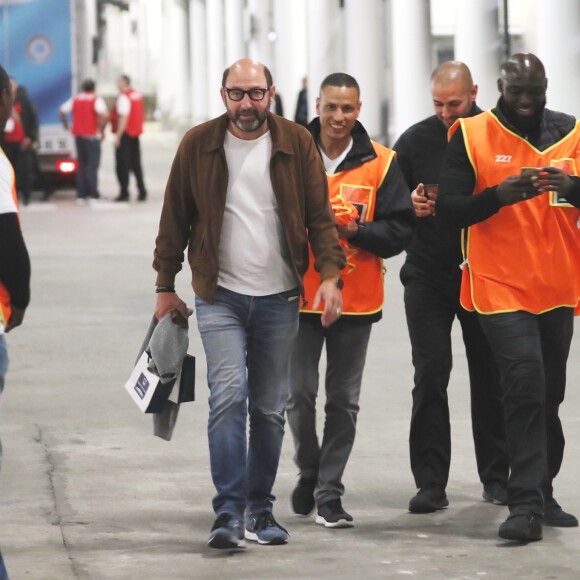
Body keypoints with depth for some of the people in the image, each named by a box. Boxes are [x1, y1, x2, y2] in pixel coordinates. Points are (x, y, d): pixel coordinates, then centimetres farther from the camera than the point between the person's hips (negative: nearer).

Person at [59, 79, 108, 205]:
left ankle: (81, 195, 11)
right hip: (92, 136, -4)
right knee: (92, 166, -1)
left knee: (81, 166, 12)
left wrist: (66, 125, 15)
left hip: (78, 136, 4)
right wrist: (101, 129, -12)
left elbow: (62, 111, 6)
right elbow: (104, 115, -24)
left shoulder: (75, 100, 6)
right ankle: (93, 195, -5)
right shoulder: (96, 100, -8)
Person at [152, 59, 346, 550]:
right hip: (219, 297, -1)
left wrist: (330, 275, -10)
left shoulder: (297, 144, 0)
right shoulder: (199, 144, -1)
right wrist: (166, 287, 7)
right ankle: (229, 511, -16)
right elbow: (175, 219, 7)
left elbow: (320, 215, 2)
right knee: (228, 394, -16)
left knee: (270, 408, 7)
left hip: (278, 298, 2)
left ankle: (261, 508, 20)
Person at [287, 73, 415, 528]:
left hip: (357, 299, 0)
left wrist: (356, 231, -17)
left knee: (343, 399, 5)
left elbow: (401, 229, -3)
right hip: (300, 294, 0)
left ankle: (329, 492, 12)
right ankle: (310, 472, 25)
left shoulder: (380, 163, -1)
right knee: (300, 393, 0)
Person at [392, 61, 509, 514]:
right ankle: (431, 482, -3)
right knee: (431, 373, -6)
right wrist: (411, 207, -13)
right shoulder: (415, 141, 3)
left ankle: (496, 476, 17)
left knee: (490, 375, 6)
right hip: (427, 276, 0)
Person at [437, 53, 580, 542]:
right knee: (525, 383, -17)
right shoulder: (471, 136, -2)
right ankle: (526, 504, -17)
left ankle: (540, 495, 24)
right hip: (501, 288, -4)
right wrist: (499, 195, -22)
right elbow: (450, 212, -6)